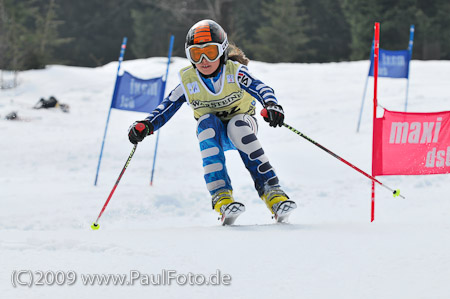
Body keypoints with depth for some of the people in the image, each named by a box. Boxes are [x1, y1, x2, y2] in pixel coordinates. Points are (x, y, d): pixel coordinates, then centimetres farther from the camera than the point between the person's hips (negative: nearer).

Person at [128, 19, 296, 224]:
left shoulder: (235, 72, -15)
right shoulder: (188, 81, -8)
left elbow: (259, 88, -30)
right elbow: (168, 106, -6)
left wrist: (271, 106, -52)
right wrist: (147, 125, -24)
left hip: (242, 123, -2)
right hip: (212, 133, 2)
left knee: (237, 126, -38)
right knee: (207, 121, -34)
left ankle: (271, 191, -40)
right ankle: (221, 194, -46)